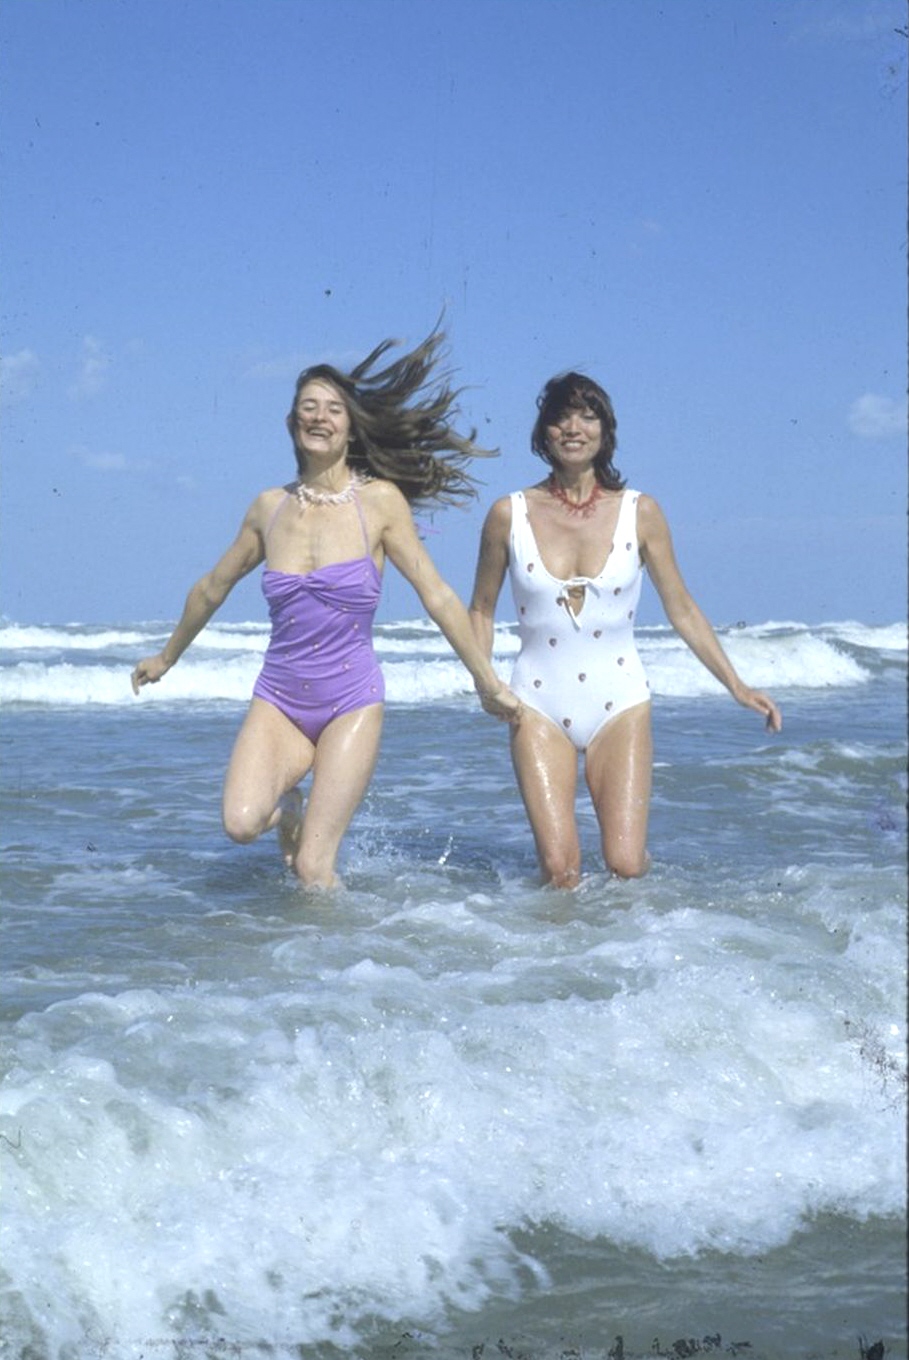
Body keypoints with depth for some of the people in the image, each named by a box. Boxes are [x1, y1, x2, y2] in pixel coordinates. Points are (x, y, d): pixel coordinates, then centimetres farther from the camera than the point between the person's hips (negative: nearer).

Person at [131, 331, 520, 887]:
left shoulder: (380, 502, -5)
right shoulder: (270, 507, 5)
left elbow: (439, 597, 1)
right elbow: (213, 588, 20)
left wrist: (489, 682, 5)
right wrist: (166, 658, 32)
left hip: (351, 704, -3)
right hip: (279, 700, 3)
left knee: (313, 868, -12)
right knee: (241, 823, -22)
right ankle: (287, 805, 14)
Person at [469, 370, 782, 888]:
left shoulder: (640, 512, 0)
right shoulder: (510, 514, -1)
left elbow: (682, 610, 7)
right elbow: (482, 609, 10)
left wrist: (737, 686, 3)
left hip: (620, 703, 0)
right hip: (540, 707, 0)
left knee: (627, 865, -9)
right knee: (560, 871, -11)